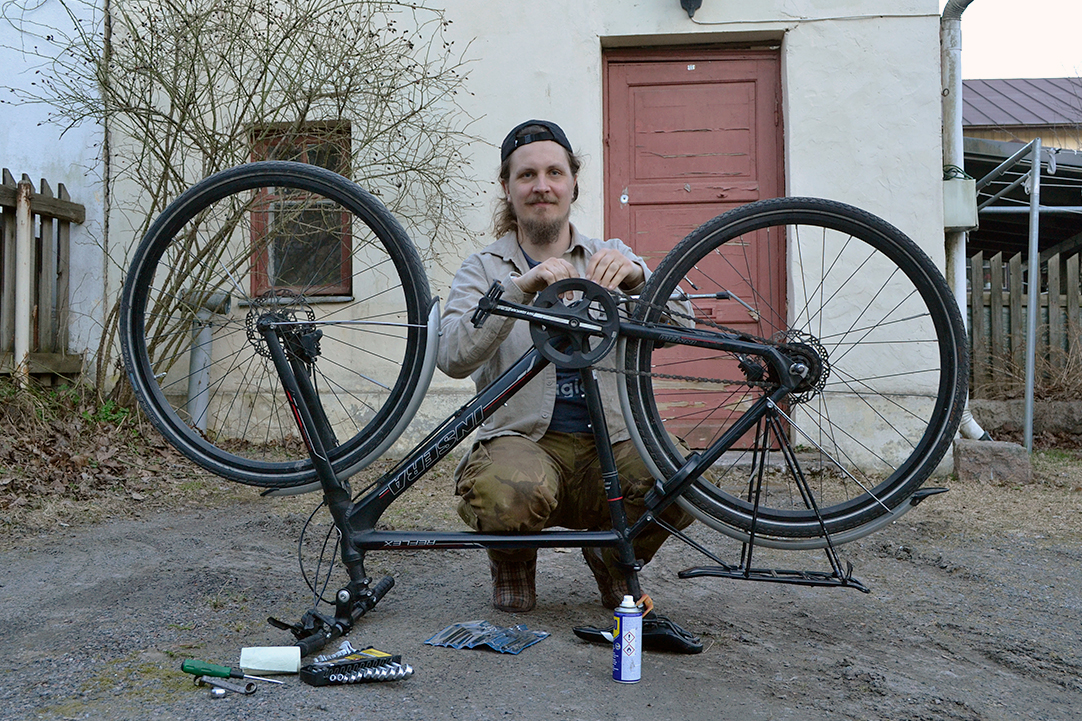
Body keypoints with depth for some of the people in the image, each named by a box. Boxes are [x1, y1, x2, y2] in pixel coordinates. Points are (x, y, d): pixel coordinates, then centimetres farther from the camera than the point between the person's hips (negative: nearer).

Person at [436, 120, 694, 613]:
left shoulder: (610, 258, 12)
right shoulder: (484, 269, 7)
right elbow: (452, 358, -12)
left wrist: (635, 276, -25)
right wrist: (521, 287, -25)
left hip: (609, 443, 2)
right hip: (522, 437, -2)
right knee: (513, 493, -36)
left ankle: (611, 555, 10)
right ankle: (512, 561, 5)